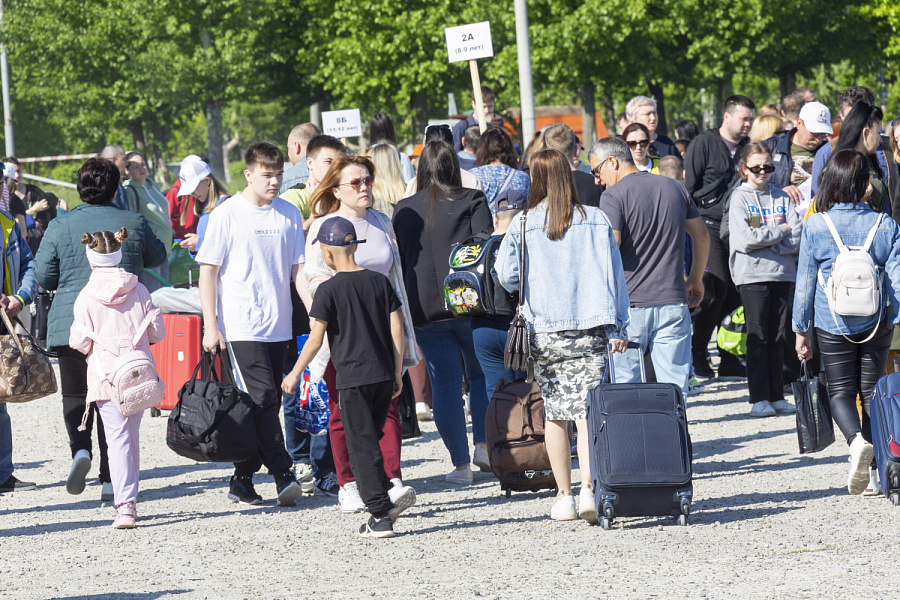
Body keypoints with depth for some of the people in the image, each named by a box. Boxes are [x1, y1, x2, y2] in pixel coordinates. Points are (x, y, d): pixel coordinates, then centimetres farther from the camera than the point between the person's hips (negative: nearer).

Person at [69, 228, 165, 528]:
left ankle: (125, 505, -20)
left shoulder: (86, 296, -5)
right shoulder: (139, 290, 3)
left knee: (117, 437, -7)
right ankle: (128, 498, 26)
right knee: (132, 435, 17)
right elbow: (157, 332, 6)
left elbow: (80, 340, -6)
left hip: (106, 376, -3)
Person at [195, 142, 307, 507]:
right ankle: (283, 475, -16)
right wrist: (211, 326, -9)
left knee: (264, 404, 6)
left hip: (278, 327, 5)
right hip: (241, 327, -5)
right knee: (262, 399, -13)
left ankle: (242, 480, 13)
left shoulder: (289, 216, 9)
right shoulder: (227, 215, -4)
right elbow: (208, 272, -2)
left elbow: (298, 271, 14)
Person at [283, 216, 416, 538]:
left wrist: (294, 374, 4)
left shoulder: (329, 289, -8)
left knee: (361, 446, 0)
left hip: (352, 379, -5)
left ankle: (380, 514, -4)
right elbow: (397, 330, 6)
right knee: (370, 439, 19)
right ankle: (390, 494, 3)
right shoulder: (380, 282, 6)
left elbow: (316, 339, -8)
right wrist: (397, 373, 14)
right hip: (383, 375, 5)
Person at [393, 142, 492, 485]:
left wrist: (410, 311, 17)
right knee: (481, 375, 16)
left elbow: (400, 263, 10)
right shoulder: (472, 202, -2)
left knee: (445, 386, 4)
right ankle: (484, 443, 3)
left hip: (425, 311, 2)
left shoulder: (403, 211, 7)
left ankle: (461, 463, 4)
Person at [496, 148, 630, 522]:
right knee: (586, 410, -3)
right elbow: (613, 276, 3)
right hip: (590, 328, 0)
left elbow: (507, 276, -1)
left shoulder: (522, 225, -1)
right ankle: (588, 488, -18)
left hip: (544, 331, 0)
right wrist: (617, 327, 7)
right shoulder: (596, 221, 3)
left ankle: (564, 496, 10)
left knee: (554, 413, 9)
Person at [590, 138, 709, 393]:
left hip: (629, 307, -4)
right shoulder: (675, 188, 12)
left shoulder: (613, 196, -7)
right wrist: (696, 279, 31)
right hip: (673, 303, 5)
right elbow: (702, 235, 20)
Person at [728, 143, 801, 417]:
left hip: (782, 272, 3)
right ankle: (759, 399, -3)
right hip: (752, 275, -3)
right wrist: (780, 231, -6)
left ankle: (777, 396, 9)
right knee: (758, 338, -4)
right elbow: (745, 240, -12)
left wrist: (765, 240, -11)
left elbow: (797, 237, 1)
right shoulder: (739, 199, 1)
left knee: (777, 338, 5)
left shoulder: (782, 197, 11)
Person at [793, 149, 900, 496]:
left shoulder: (815, 226, -8)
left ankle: (856, 439, -22)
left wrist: (801, 330, 6)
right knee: (871, 390, 12)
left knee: (840, 389, 8)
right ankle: (871, 471, 10)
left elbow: (805, 283, -2)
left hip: (832, 326, -1)